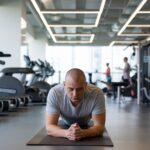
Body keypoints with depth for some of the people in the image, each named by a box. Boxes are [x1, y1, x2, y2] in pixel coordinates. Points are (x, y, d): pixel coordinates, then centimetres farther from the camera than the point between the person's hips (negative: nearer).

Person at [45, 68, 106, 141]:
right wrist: (67, 133, -55)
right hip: (64, 126, -1)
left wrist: (83, 133, -54)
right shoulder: (54, 93, -33)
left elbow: (99, 126, -31)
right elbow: (49, 127, -32)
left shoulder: (97, 93, -33)